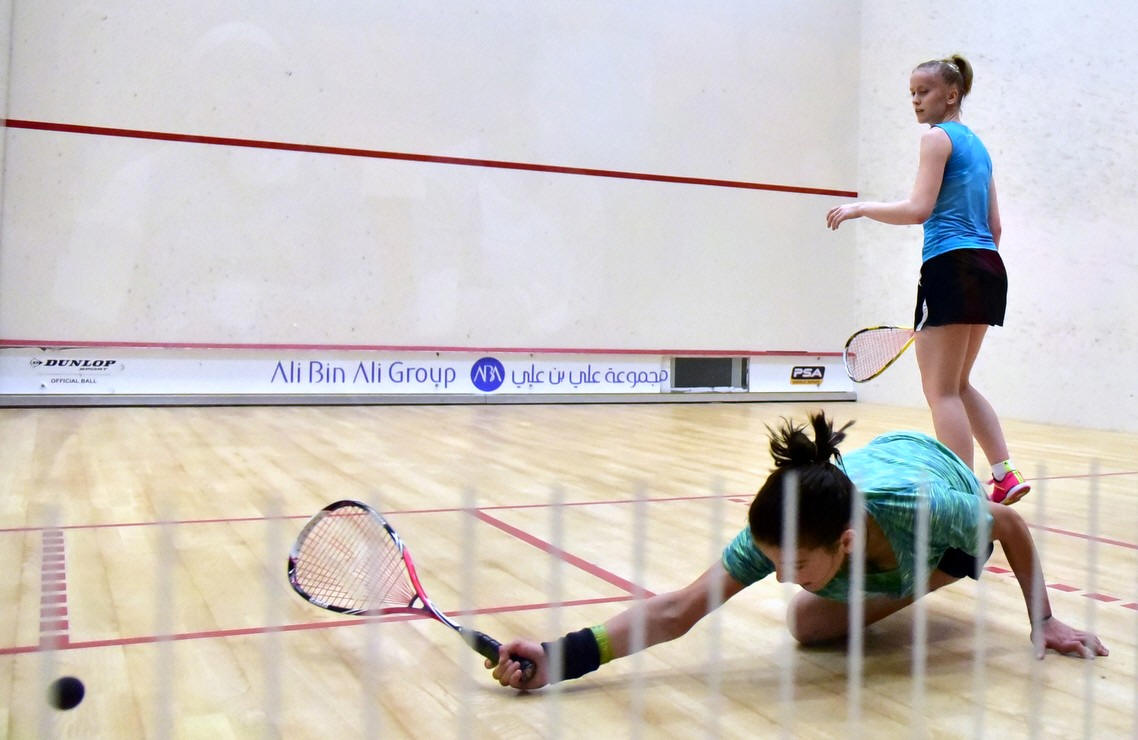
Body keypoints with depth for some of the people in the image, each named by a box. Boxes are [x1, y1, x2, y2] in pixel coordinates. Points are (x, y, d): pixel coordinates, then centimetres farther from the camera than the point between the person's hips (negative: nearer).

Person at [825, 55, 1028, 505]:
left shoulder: (938, 137, -4)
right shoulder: (977, 144, 21)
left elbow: (919, 209, -15)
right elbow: (994, 224, 20)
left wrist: (861, 208, -6)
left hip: (951, 266, -9)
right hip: (988, 270, 9)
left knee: (941, 391, -5)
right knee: (958, 385, 19)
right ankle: (1005, 476, 14)